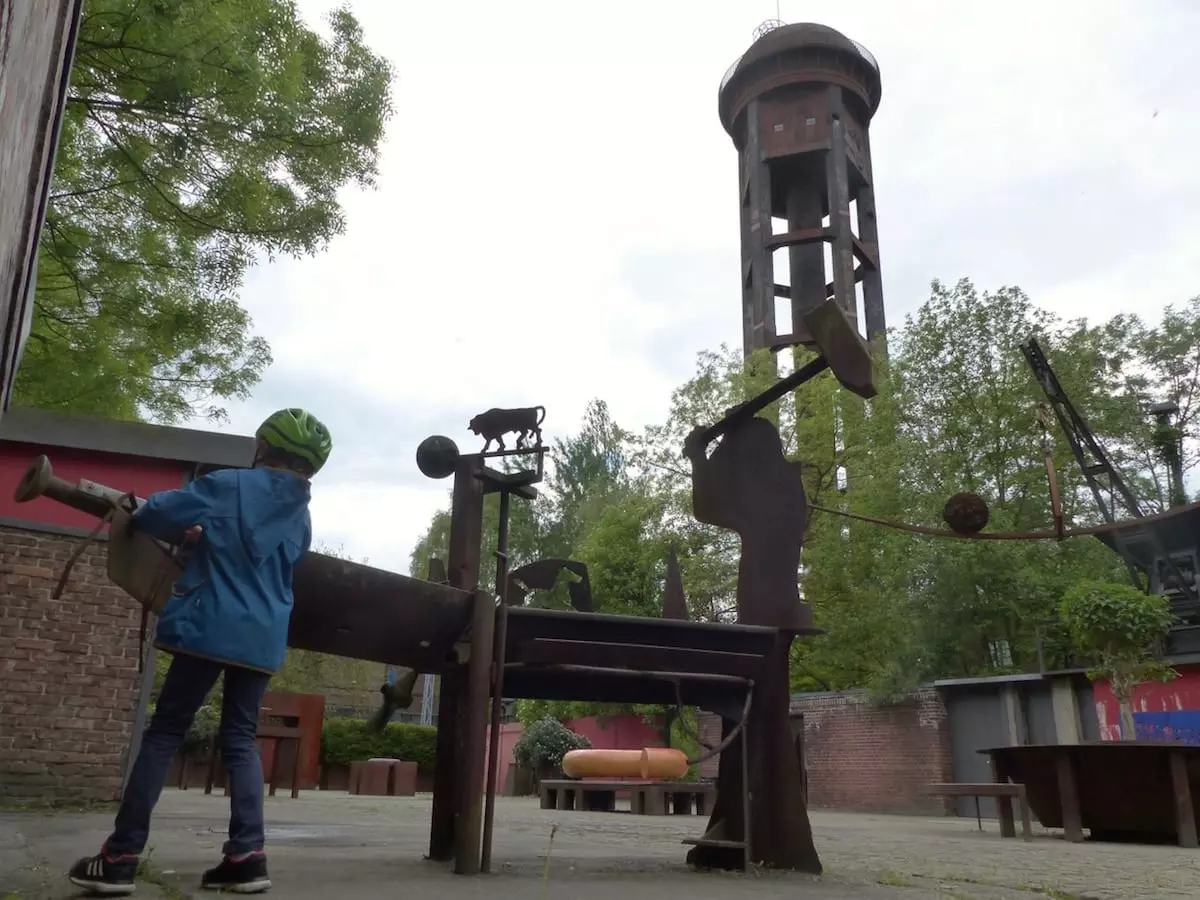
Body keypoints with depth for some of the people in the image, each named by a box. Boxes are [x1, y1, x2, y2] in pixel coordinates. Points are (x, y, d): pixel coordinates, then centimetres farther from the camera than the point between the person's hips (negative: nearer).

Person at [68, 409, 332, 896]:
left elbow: (154, 513, -5)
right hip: (264, 638, 5)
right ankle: (247, 856, 2)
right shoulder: (301, 517, 13)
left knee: (163, 733, 4)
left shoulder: (231, 485, -6)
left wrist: (188, 534, 15)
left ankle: (119, 858, 5)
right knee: (240, 739, 11)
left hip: (213, 627, -5)